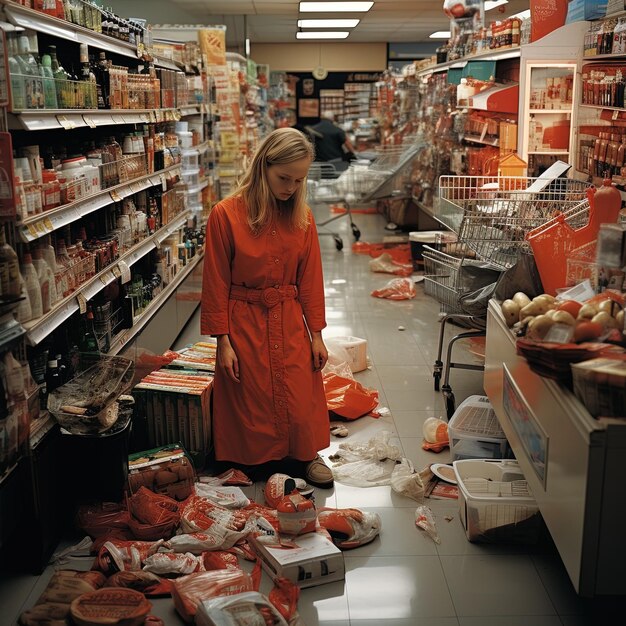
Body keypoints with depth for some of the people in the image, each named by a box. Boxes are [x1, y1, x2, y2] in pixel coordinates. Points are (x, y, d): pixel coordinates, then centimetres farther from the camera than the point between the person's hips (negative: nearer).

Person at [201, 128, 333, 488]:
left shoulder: (302, 217, 0)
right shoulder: (226, 214, -12)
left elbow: (310, 279, 5)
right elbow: (216, 282, -9)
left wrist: (316, 335, 5)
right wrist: (223, 341, -8)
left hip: (290, 321, 3)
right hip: (245, 323, -3)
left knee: (300, 397, 6)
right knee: (252, 402, 8)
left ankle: (304, 456, 30)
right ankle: (258, 463, 29)